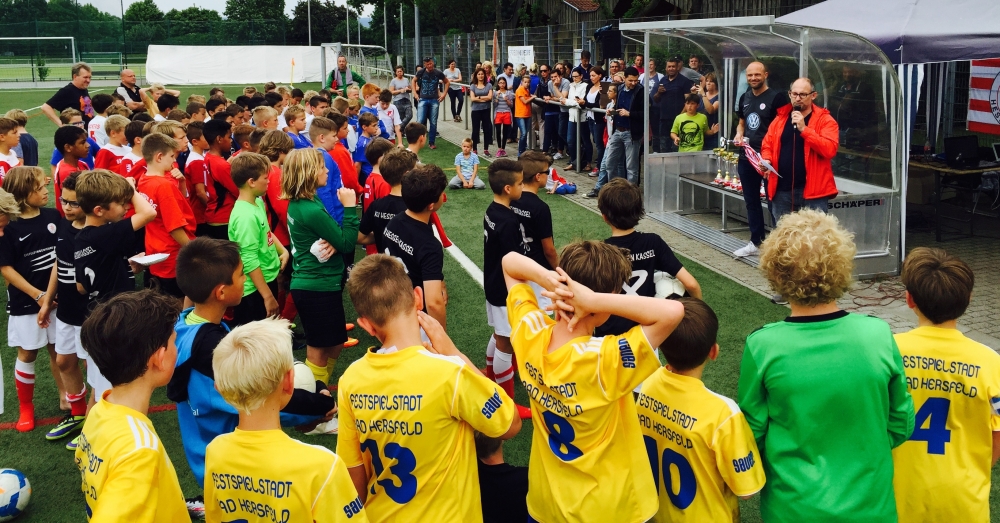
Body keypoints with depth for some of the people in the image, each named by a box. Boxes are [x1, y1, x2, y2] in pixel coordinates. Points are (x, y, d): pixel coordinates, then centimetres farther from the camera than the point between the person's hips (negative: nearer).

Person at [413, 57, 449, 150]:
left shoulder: (438, 73, -3)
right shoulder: (421, 72, -2)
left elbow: (447, 82, 12)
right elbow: (414, 80, 16)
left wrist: (443, 94, 6)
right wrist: (415, 93, 9)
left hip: (434, 100, 0)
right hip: (423, 100, 0)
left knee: (433, 123, 3)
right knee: (420, 121, -7)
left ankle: (431, 142, 13)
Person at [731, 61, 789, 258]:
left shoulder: (776, 97, -10)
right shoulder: (744, 98, 12)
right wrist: (739, 135, 2)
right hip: (746, 157, 7)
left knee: (773, 201, -2)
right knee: (751, 201, 14)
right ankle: (756, 243, 25)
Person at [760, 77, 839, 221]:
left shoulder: (825, 120, -2)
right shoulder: (779, 118, 12)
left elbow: (830, 149, -15)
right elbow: (767, 145, 18)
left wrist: (804, 129, -20)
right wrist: (767, 160, -4)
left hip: (812, 191, -4)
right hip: (782, 190, 4)